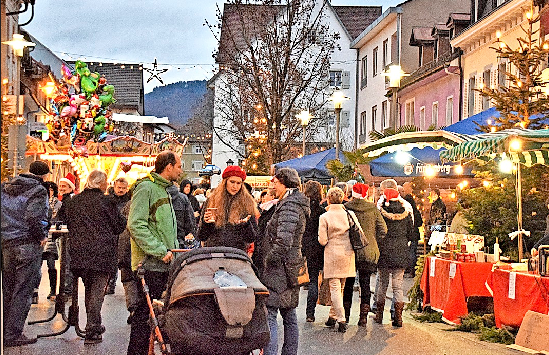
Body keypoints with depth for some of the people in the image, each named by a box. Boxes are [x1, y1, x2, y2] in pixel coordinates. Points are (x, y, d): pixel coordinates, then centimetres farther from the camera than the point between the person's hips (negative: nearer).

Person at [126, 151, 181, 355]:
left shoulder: (165, 190, 20)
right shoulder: (145, 188, -10)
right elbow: (136, 225, -19)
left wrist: (174, 250, 14)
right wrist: (160, 251, -20)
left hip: (165, 262, 9)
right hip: (149, 263, -9)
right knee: (145, 312, -6)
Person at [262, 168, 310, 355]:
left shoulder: (289, 206, -16)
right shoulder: (297, 204, 15)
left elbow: (283, 241, -25)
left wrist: (268, 260, -14)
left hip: (280, 268, -10)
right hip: (292, 266, 10)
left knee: (269, 313, -12)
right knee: (289, 314, 15)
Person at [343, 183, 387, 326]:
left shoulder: (346, 208, -7)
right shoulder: (373, 209, -2)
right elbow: (383, 230, -2)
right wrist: (373, 242, 10)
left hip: (349, 251, 0)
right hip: (368, 252, 0)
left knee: (348, 284, 12)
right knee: (365, 284, 7)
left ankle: (345, 316, 19)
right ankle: (363, 317, 7)